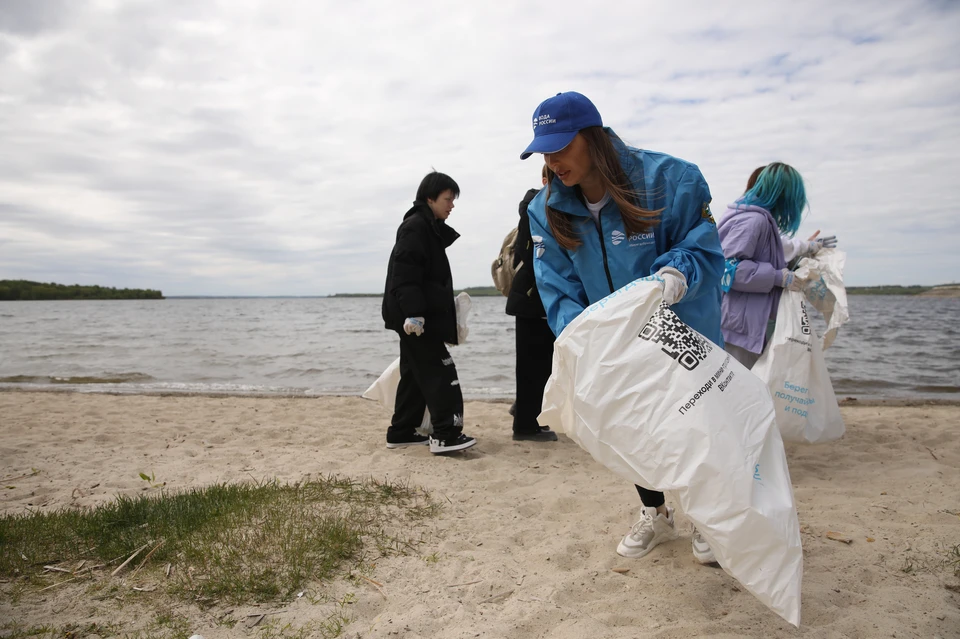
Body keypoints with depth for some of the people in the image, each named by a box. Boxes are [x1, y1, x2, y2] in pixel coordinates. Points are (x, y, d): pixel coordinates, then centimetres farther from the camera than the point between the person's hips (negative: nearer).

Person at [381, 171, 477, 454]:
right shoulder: (415, 226, -10)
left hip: (423, 315, 11)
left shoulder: (429, 228, 21)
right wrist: (413, 312, -27)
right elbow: (404, 272, -21)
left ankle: (401, 432, 18)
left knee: (415, 374, 12)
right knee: (439, 373, -12)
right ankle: (445, 434, -13)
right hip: (414, 315, -11)